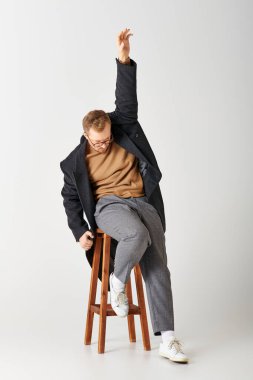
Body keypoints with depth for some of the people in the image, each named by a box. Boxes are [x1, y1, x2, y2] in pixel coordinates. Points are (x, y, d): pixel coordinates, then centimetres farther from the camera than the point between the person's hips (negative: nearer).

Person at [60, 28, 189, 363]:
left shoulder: (123, 129, 7)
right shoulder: (76, 161, 4)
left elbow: (127, 100, -1)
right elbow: (70, 197, 12)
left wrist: (124, 60, -14)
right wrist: (79, 231, 2)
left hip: (143, 203, 2)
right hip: (109, 206, -2)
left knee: (157, 266, -11)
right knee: (137, 235, -36)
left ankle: (167, 339, -13)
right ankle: (117, 283, -7)